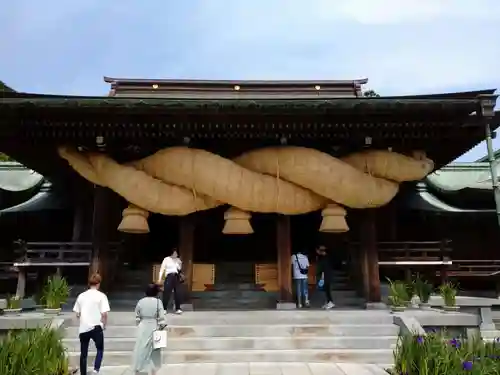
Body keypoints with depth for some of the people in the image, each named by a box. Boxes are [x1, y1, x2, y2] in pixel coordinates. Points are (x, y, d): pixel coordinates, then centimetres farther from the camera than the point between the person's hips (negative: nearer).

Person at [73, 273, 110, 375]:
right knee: (100, 349, 13)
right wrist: (104, 325, 4)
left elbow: (77, 314, 9)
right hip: (96, 327, -3)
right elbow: (104, 314, -12)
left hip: (83, 328, 4)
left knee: (83, 353, 13)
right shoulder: (101, 296, -7)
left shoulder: (81, 296, 6)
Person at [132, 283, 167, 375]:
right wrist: (162, 326, 3)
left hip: (142, 328, 2)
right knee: (154, 351, 13)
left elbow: (137, 317, 3)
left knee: (140, 349, 12)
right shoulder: (158, 302, -11)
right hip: (153, 329, -2)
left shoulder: (140, 301, -3)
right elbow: (161, 318, -11)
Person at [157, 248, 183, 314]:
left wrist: (180, 264, -3)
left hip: (176, 277, 4)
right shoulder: (166, 259, 1)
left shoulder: (178, 260, 13)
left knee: (177, 293, 1)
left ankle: (178, 309, 8)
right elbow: (162, 269, -3)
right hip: (169, 277, -4)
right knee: (166, 293, -5)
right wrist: (160, 278, -11)